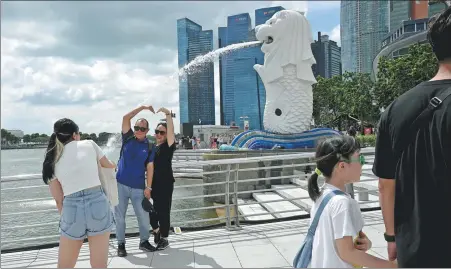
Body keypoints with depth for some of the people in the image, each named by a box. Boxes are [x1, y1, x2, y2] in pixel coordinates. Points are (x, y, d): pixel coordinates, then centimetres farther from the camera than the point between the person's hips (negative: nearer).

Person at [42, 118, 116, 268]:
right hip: (98, 203, -1)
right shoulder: (89, 144, 6)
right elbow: (108, 165, 24)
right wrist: (113, 165, 47)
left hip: (71, 208, 2)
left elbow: (58, 199, 10)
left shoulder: (51, 161, 10)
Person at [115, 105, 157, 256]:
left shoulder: (149, 147, 2)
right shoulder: (128, 139, 2)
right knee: (120, 216, 8)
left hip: (138, 187, 0)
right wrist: (143, 108, -8)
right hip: (121, 184, 0)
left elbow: (150, 168, -1)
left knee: (143, 216, 6)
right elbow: (125, 118, -6)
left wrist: (148, 187, -8)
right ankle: (121, 244, 22)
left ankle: (144, 241, 25)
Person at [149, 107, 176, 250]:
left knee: (163, 211, 1)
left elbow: (171, 131, -24)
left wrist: (168, 114, -35)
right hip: (153, 184, 5)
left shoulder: (168, 146, -6)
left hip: (165, 184, -5)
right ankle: (156, 230, 37)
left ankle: (164, 238, 18)